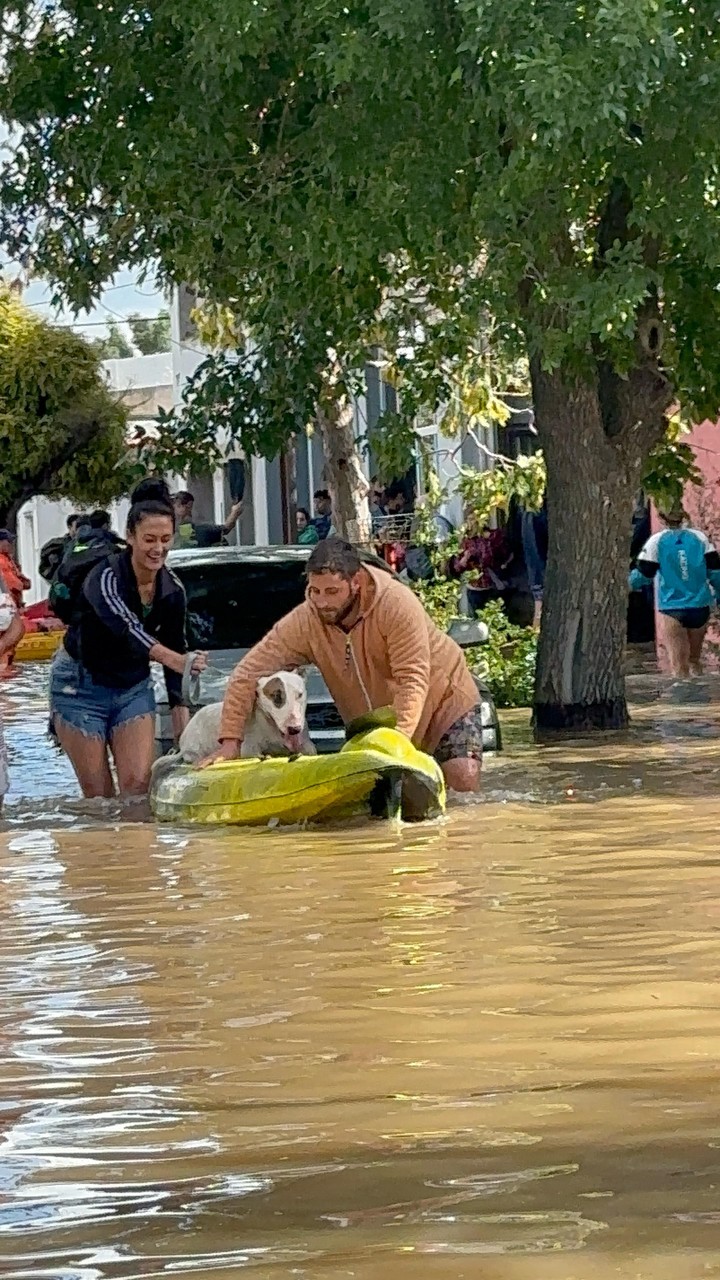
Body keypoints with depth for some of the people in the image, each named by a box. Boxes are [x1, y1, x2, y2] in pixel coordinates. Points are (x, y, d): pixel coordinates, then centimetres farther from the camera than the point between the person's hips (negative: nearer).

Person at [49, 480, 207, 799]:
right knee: (99, 796, -4)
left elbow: (175, 649, 4)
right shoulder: (106, 577, -24)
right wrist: (175, 659, -59)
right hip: (81, 687, -5)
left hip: (133, 687, 5)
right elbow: (125, 627, -43)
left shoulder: (172, 591, -6)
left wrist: (182, 723, -2)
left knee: (138, 784, -11)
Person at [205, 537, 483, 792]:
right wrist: (230, 741, -24)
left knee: (464, 779, -19)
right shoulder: (304, 622, -20)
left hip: (444, 698, -4)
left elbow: (413, 681, -33)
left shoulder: (397, 604, -31)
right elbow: (248, 674, -17)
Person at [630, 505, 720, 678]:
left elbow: (643, 574, -3)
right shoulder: (699, 538, 1)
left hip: (672, 609, -3)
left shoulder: (657, 541, -7)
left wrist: (627, 585, 16)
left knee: (679, 664, 0)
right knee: (695, 659, 20)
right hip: (700, 608, 3)